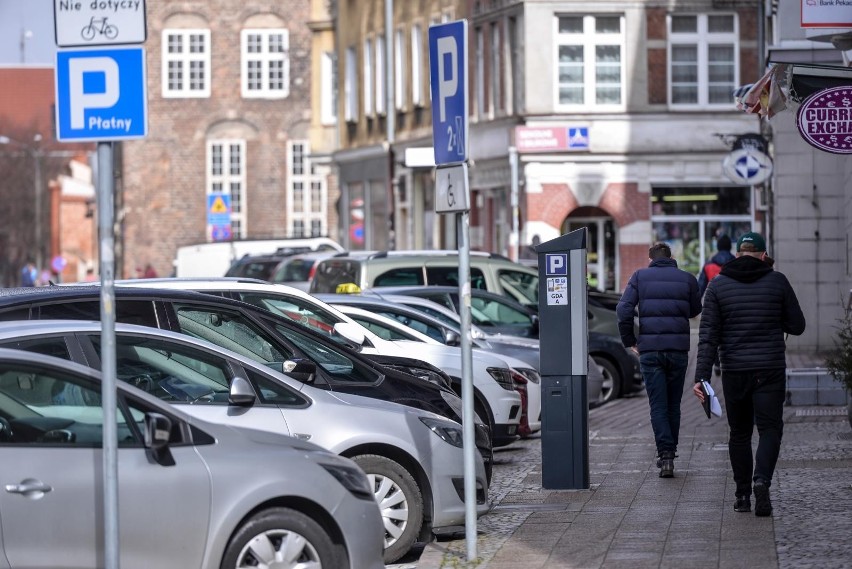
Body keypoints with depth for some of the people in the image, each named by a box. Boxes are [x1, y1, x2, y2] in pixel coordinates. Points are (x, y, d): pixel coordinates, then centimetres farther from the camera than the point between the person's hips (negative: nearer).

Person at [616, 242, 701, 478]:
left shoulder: (640, 276, 2)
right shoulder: (687, 279, 5)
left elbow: (624, 309, -7)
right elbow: (695, 310, 17)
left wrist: (629, 341, 2)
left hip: (649, 350, -1)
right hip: (679, 350, 1)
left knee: (658, 406, 1)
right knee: (673, 405, 14)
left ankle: (665, 455, -11)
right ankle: (669, 452, 21)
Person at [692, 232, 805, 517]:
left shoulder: (718, 285, 1)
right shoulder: (777, 281, -1)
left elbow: (708, 335, -4)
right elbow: (797, 326, 4)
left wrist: (702, 376, -7)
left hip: (734, 370, 2)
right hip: (770, 369, -1)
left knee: (739, 432, 13)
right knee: (769, 428, 1)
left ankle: (742, 494, 13)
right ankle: (761, 480, -22)